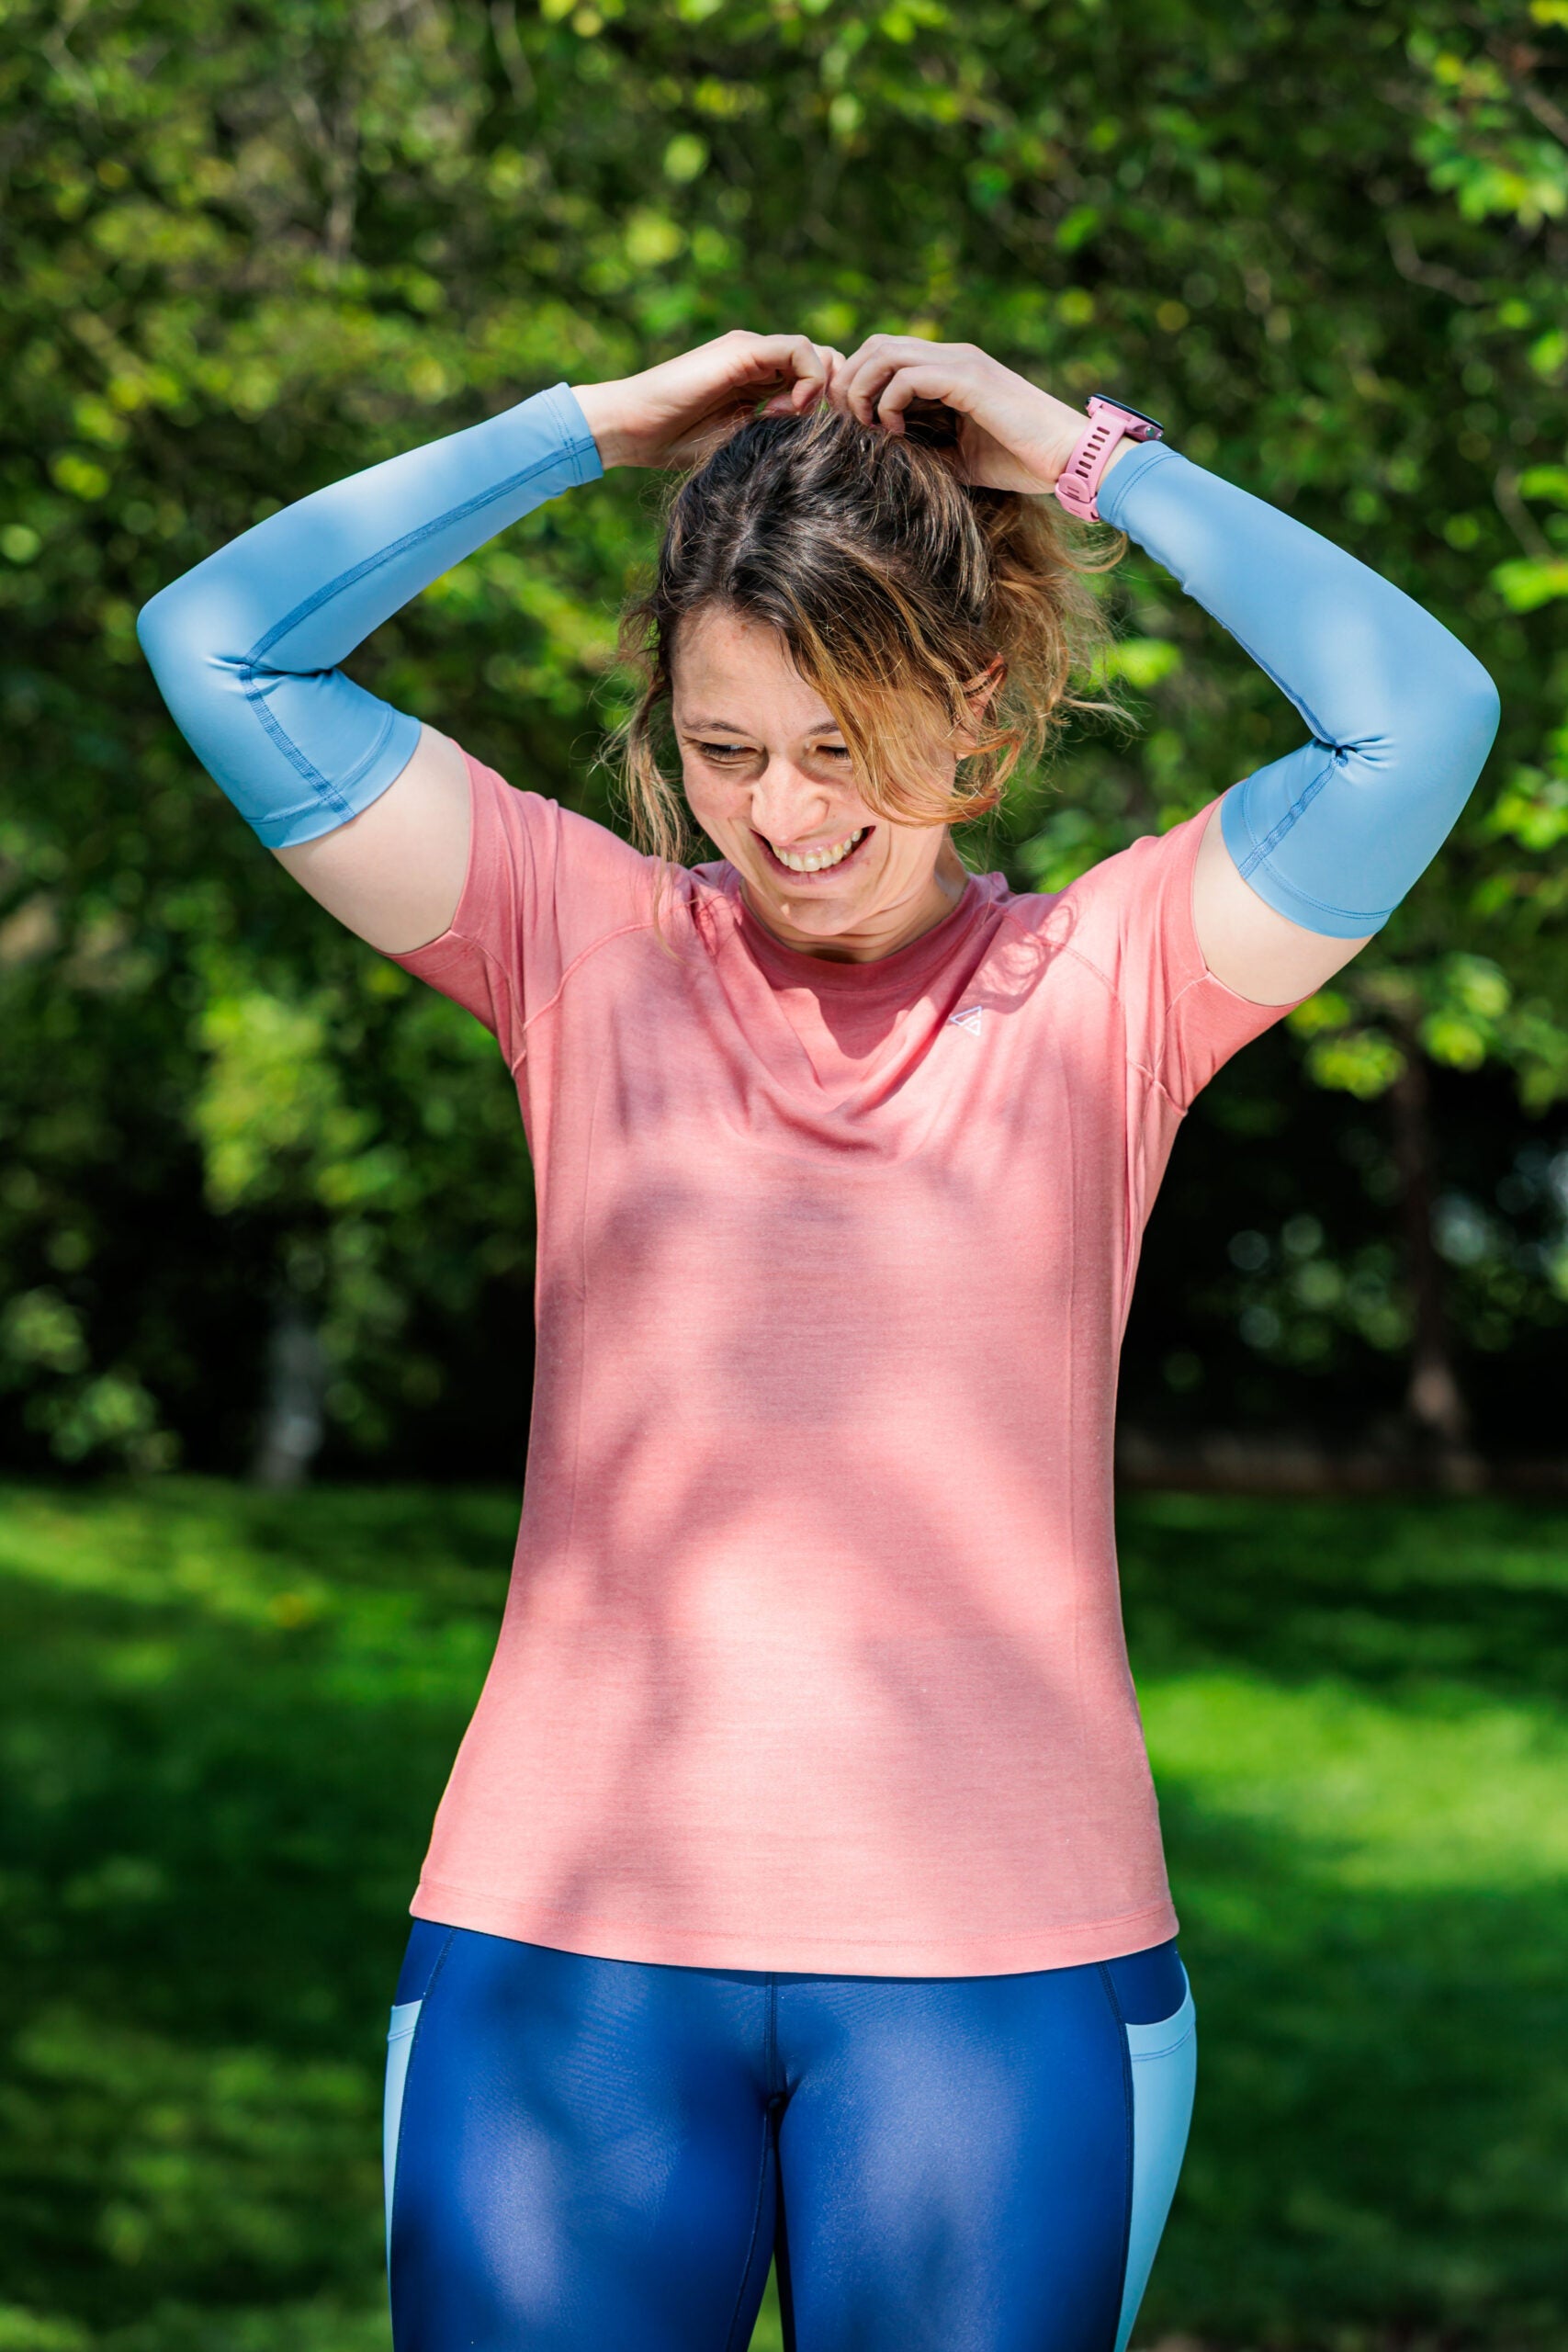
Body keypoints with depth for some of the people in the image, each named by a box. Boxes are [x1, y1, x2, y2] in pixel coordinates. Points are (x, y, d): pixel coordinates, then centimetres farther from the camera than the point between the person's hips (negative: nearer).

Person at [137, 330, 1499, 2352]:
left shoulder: (1101, 985, 2)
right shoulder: (586, 948, 6)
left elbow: (1419, 715, -11)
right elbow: (221, 645, 1)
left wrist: (1098, 460, -2)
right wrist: (593, 427, 3)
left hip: (1007, 1969, -1)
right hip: (572, 1944, 1)